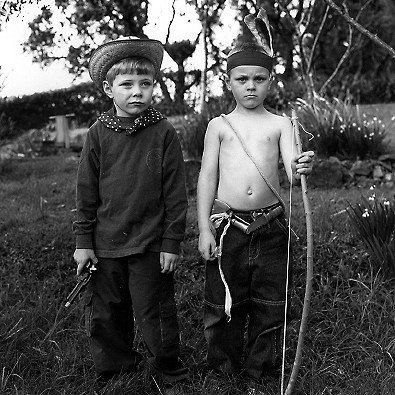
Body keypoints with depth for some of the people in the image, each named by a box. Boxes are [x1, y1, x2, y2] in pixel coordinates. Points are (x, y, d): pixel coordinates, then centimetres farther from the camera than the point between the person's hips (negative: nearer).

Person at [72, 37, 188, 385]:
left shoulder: (163, 133, -6)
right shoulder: (99, 133, -1)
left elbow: (175, 192, -4)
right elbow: (86, 191, 3)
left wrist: (172, 242, -5)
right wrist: (83, 240, 3)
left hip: (150, 245, -2)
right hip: (106, 244, 3)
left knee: (153, 314, 8)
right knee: (104, 317, 14)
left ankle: (170, 372, 32)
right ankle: (114, 372, 36)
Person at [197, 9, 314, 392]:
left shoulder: (279, 123, 5)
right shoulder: (219, 125, 5)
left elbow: (291, 168, -7)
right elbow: (207, 177, 4)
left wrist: (301, 167, -33)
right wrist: (204, 228, -2)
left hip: (271, 224, 1)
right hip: (227, 224, 0)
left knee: (269, 303, 8)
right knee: (222, 303, 8)